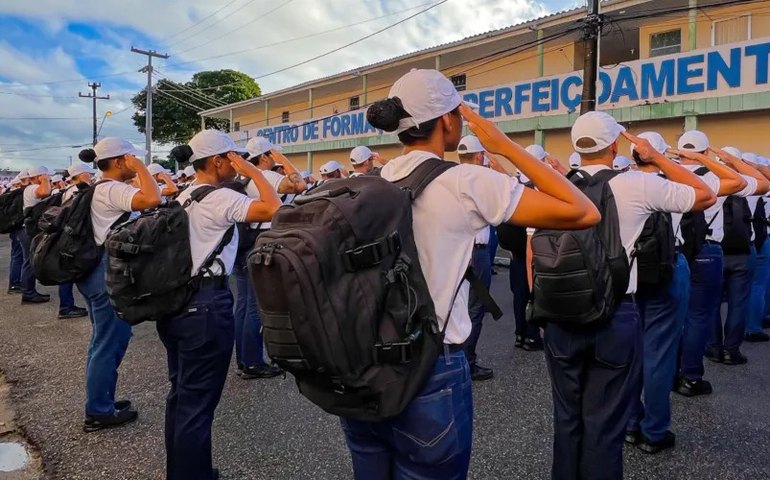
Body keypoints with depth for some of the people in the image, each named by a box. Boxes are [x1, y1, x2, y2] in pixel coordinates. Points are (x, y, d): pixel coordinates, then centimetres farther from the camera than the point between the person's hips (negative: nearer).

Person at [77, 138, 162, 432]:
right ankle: (98, 413, 12)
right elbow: (152, 199, -34)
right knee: (109, 342, 0)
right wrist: (139, 168, -21)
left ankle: (100, 403, 31)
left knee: (105, 340, 19)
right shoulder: (112, 189, -18)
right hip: (110, 274, -11)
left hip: (100, 270, 11)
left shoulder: (101, 188, 13)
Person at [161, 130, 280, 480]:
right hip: (206, 305, -10)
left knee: (180, 394, 19)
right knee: (198, 403, 1)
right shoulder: (221, 199, -14)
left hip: (174, 301, 10)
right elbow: (274, 210, -24)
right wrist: (252, 170, -12)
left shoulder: (183, 198, 14)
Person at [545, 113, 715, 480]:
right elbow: (706, 196, 8)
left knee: (567, 416, 17)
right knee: (605, 423, 7)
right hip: (615, 317, -3)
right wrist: (656, 158, 12)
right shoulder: (638, 185, -6)